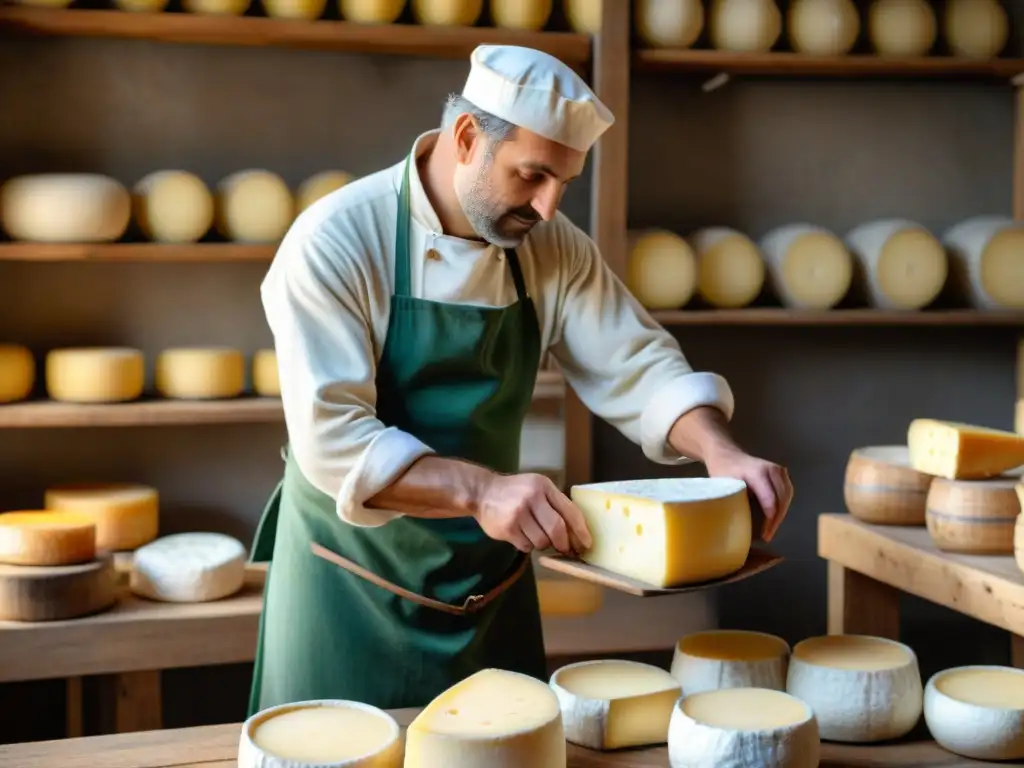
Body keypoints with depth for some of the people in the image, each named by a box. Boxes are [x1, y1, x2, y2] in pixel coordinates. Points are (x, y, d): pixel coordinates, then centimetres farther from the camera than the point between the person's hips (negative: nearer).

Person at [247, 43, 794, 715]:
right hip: (353, 587, -4)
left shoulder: (555, 249, -2)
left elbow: (639, 368, -1)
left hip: (494, 581, 5)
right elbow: (331, 438, -25)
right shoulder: (336, 242, -18)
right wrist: (479, 489, -37)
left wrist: (720, 452, -21)